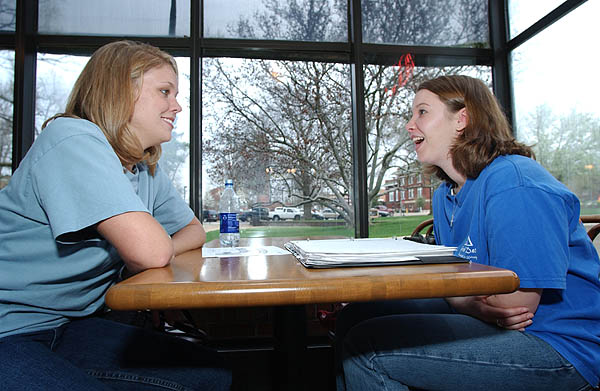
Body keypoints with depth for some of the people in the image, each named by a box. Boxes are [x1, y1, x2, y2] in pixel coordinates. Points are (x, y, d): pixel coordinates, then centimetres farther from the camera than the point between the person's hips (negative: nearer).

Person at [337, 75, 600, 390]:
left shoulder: (516, 185, -21)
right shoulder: (444, 196, 8)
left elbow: (516, 306, -22)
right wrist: (476, 307, -17)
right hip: (479, 319, 9)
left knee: (366, 348, -22)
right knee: (354, 318, 3)